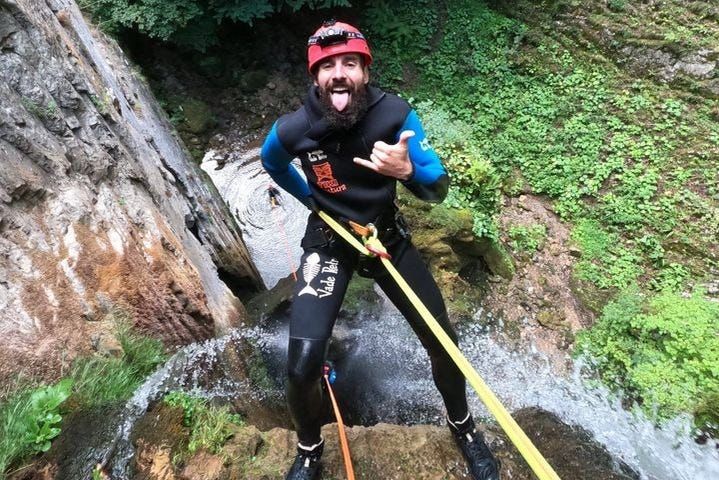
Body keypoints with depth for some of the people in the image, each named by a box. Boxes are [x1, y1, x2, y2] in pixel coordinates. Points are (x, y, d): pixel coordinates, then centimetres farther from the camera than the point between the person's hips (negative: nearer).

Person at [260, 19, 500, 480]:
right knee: (302, 367, -15)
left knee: (443, 340, 3)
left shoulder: (395, 113, -19)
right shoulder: (293, 129, -18)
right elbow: (272, 165, 8)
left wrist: (406, 170, -36)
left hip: (388, 236, 2)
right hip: (328, 242, -1)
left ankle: (462, 424, 36)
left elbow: (439, 190, -16)